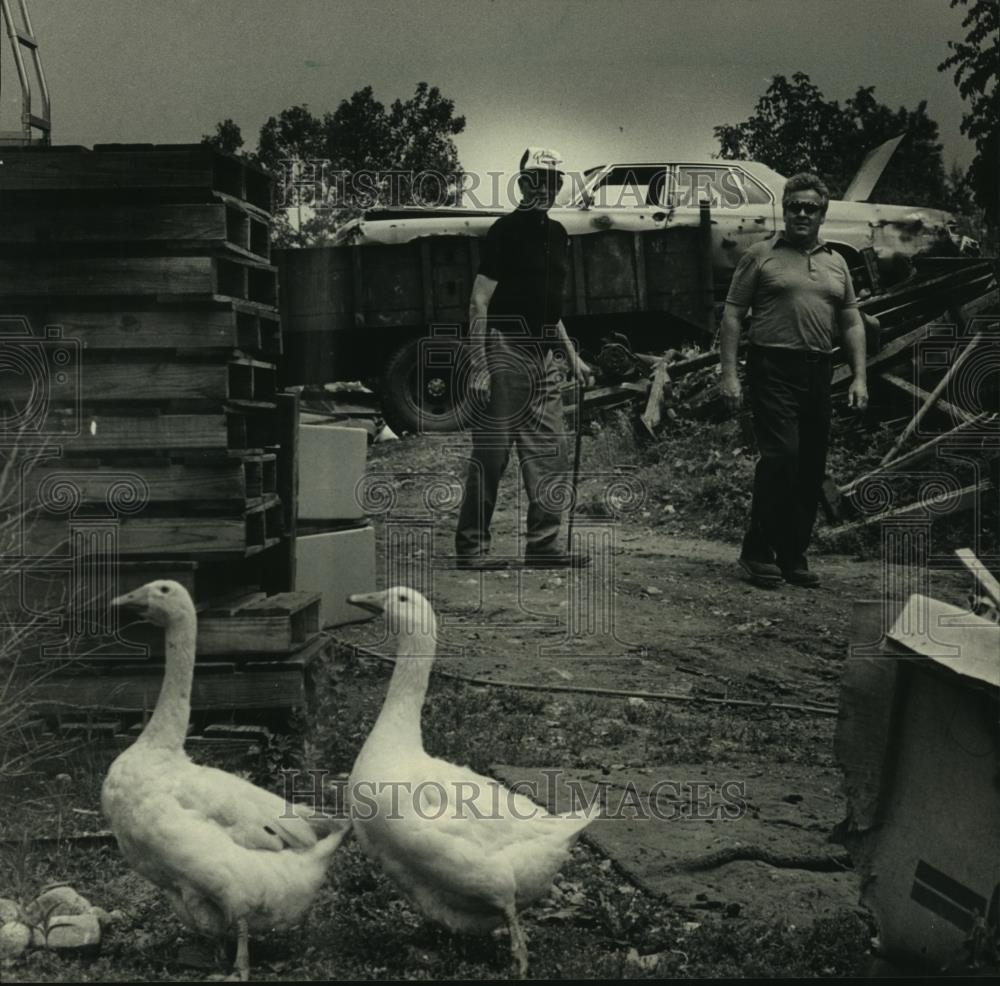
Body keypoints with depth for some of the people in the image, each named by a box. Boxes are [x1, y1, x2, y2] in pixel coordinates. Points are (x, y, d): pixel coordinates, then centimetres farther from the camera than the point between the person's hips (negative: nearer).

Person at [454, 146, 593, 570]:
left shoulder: (557, 234, 15)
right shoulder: (506, 230, -8)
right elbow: (479, 303, -11)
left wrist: (571, 357, 20)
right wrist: (479, 366, -18)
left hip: (545, 357, 8)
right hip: (506, 352, -8)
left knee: (549, 455, 6)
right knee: (491, 454, -3)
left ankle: (543, 545, 11)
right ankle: (470, 546, 3)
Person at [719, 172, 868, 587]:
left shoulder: (836, 263, 16)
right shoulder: (760, 255, 2)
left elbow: (852, 323, 16)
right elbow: (732, 315, 0)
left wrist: (859, 377, 5)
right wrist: (729, 373, -8)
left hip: (819, 372, 5)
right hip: (773, 369, -5)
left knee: (812, 467, 6)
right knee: (780, 455, -15)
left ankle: (793, 556, 15)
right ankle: (757, 551, -5)